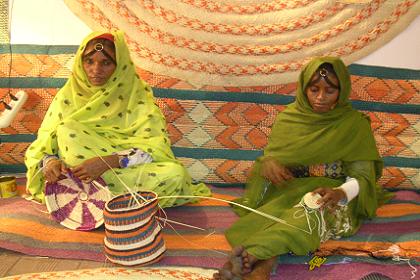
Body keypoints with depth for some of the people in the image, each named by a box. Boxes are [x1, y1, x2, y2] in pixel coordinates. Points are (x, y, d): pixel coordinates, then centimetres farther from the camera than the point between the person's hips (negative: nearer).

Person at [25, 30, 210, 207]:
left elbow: (156, 146, -16)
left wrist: (108, 161, -30)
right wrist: (49, 161, -24)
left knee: (175, 173, -27)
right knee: (67, 129, -25)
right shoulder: (68, 95, 2)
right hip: (81, 174, 2)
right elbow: (43, 143, 0)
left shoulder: (135, 94, -4)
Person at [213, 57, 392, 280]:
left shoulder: (354, 123, -3)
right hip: (290, 189, 3)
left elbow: (363, 176, -8)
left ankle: (254, 256, -57)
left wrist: (340, 193, -31)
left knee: (314, 210, -38)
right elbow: (269, 156, 9)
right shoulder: (289, 117, 5)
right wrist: (268, 164, -18)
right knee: (270, 213, -32)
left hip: (332, 195, -3)